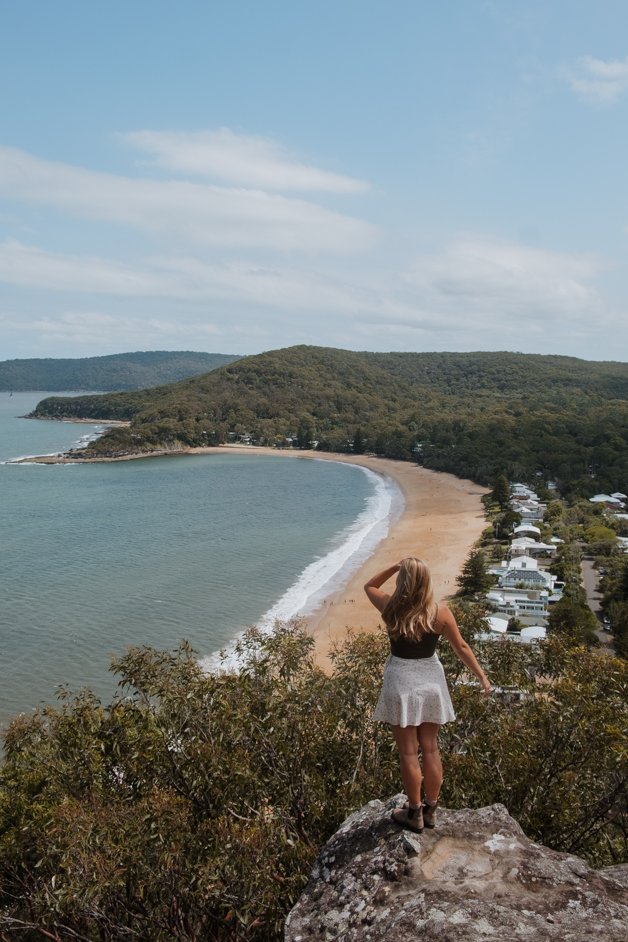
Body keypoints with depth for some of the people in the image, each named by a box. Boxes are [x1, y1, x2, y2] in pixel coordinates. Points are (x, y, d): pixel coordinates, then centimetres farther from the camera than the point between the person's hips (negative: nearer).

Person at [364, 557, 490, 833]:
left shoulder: (390, 608, -12)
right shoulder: (440, 612, -10)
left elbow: (369, 586, 9)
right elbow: (461, 647, -3)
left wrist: (394, 568, -3)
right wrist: (482, 676, 9)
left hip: (401, 681, -2)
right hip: (431, 681, 2)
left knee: (408, 752, 8)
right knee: (431, 749, 15)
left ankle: (414, 813, 20)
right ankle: (431, 809, 28)